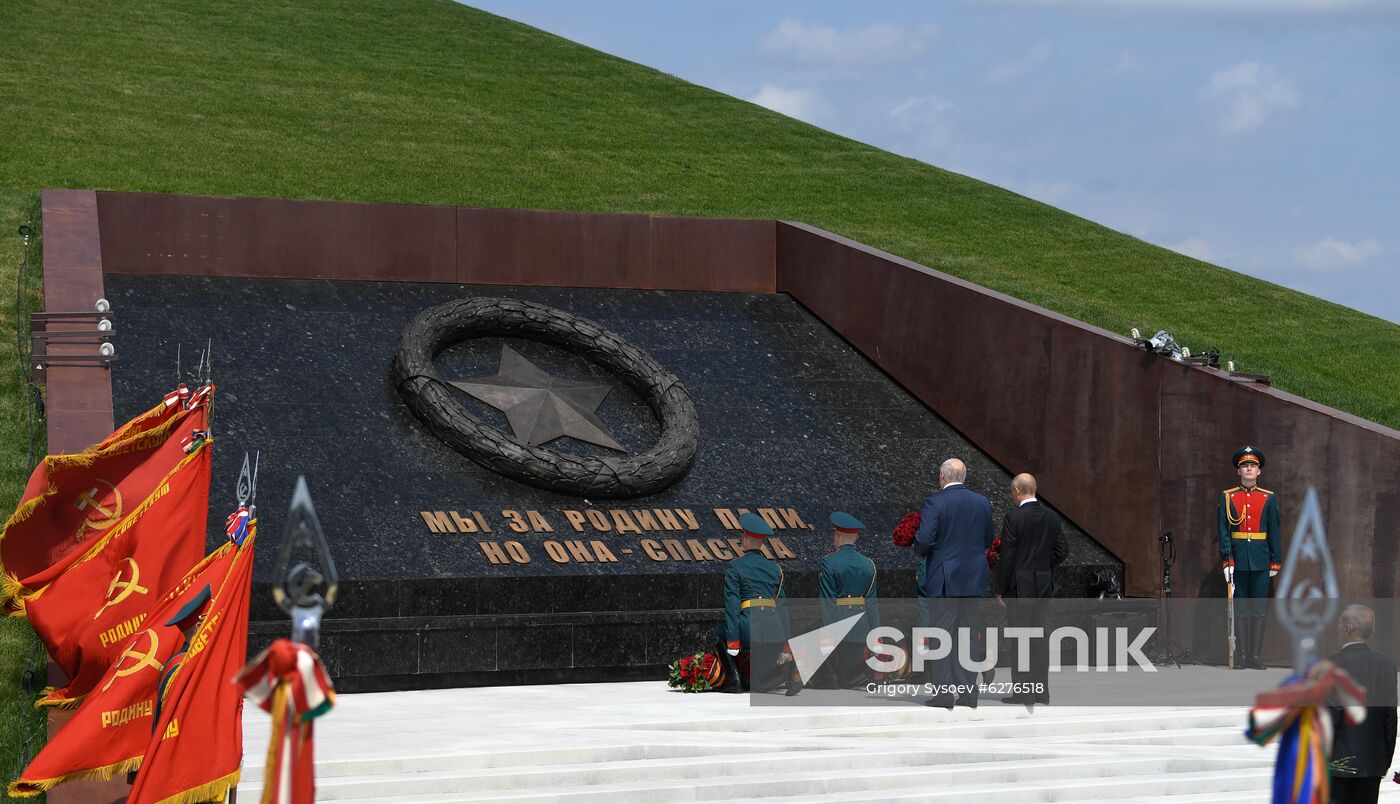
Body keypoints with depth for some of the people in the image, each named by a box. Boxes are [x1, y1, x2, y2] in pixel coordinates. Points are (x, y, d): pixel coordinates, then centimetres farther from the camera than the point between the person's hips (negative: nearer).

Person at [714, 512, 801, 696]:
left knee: (720, 633, 31)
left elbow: (732, 604, -4)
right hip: (774, 629, 4)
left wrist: (732, 641, -6)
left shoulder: (734, 567, 3)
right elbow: (783, 604, 15)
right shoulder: (774, 568, 18)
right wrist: (786, 642, 15)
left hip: (750, 626, -4)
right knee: (760, 685, 18)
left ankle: (734, 680, 9)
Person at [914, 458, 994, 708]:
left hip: (944, 579, -4)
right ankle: (968, 692, 8)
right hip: (975, 580, 4)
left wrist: (920, 552, 4)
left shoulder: (934, 503, -11)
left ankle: (943, 693, -2)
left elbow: (924, 540, -17)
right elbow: (988, 540, 12)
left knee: (943, 634, 0)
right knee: (970, 636, 8)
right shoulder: (982, 503, 5)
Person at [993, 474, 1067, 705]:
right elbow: (1062, 550, 9)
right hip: (1044, 586, 6)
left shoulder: (1014, 518, -12)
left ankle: (1023, 692, -3)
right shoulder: (1051, 517, 6)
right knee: (1039, 638, 11)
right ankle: (1041, 691, 14)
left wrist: (1000, 589, -6)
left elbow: (1007, 556, -13)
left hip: (1019, 586, -6)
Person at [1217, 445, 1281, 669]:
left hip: (1260, 560, 1)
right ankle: (1240, 656, 4)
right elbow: (1224, 531, -1)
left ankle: (1255, 655, 5)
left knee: (1258, 609, 1)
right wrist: (1226, 561, -9)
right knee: (1240, 609, 1)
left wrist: (1275, 562, 4)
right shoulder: (1227, 497, 3)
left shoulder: (1269, 498, 7)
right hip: (1238, 558, -1)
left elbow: (1274, 532, 8)